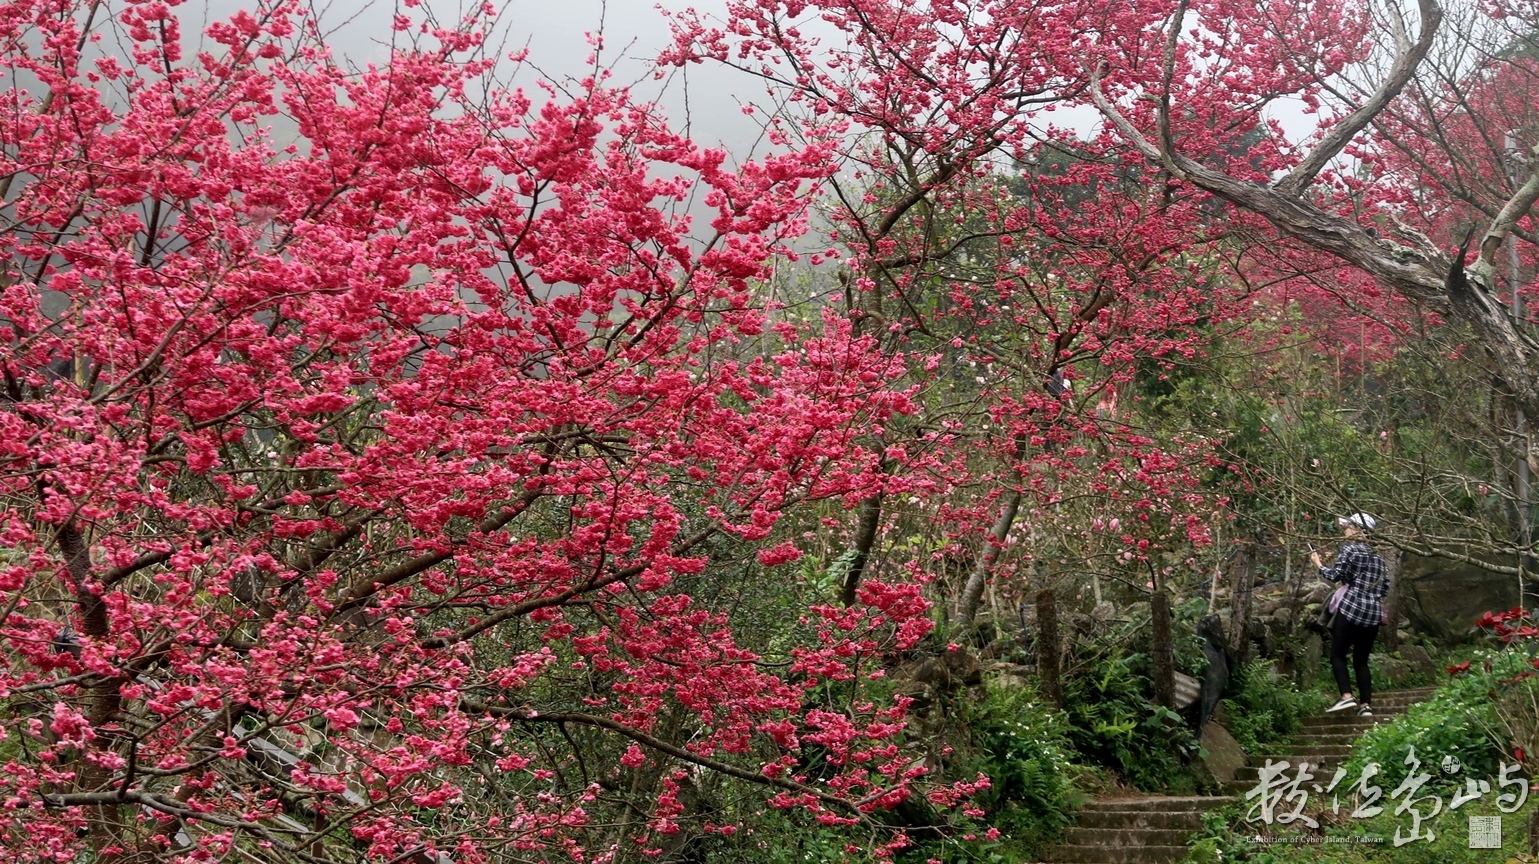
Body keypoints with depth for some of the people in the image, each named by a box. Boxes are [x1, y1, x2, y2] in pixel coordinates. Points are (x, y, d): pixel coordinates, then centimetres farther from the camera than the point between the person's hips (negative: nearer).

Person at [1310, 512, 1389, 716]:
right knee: (1361, 660, 9)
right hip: (1373, 613, 6)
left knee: (1338, 655, 0)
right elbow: (1385, 588, 14)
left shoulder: (1350, 550, -4)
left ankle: (1347, 696, -17)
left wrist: (1318, 564, 4)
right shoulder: (1377, 556, 15)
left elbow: (1334, 575, -11)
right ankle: (1366, 704, 0)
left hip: (1351, 609, -6)